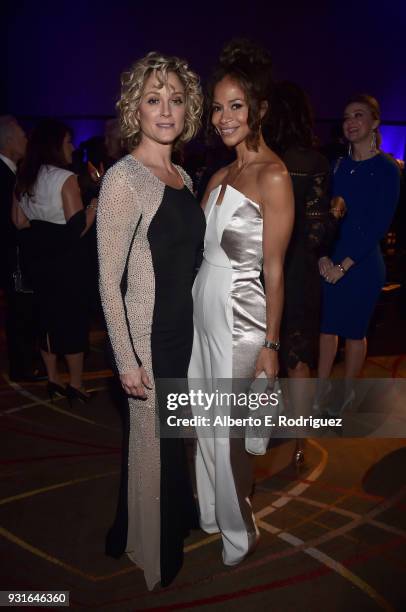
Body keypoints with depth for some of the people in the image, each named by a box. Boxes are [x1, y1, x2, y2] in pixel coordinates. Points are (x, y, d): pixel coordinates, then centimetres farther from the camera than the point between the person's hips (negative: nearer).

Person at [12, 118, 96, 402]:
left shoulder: (25, 177, 4)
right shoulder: (65, 178, -16)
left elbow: (20, 222, 9)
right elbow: (77, 228, -21)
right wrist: (98, 201, -10)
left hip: (40, 259, 7)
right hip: (68, 261, -7)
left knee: (47, 316, 16)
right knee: (74, 319, 5)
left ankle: (53, 379, 26)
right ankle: (76, 384, 13)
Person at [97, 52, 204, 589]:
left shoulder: (183, 177, 8)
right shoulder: (123, 179, -16)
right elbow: (108, 282, -16)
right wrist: (127, 361, -17)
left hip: (186, 330, 7)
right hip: (148, 336, -7)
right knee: (152, 440, 9)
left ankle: (177, 520, 47)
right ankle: (151, 551, 35)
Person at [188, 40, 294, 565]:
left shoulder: (273, 176, -12)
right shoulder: (220, 176, 12)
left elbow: (274, 268, -14)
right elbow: (197, 245, 11)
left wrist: (270, 344, -13)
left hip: (239, 318, -7)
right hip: (201, 310, 7)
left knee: (227, 433, 5)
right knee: (206, 424, 18)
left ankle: (238, 534, 29)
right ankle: (209, 511, 41)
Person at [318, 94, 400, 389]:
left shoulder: (386, 169, -6)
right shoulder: (340, 165, 9)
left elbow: (378, 225, -11)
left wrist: (343, 265, -13)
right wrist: (323, 257, -7)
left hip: (362, 263, -4)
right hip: (330, 261, 4)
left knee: (354, 331, 7)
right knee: (327, 325, 9)